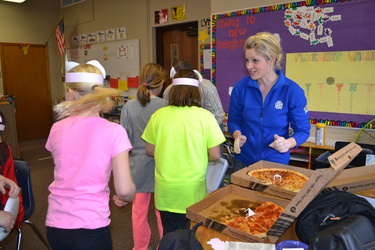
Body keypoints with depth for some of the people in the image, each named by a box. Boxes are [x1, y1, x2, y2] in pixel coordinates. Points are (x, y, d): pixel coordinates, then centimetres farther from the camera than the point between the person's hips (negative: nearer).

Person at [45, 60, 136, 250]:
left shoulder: (57, 129, -2)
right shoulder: (113, 131, -14)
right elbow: (124, 190, -16)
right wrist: (126, 199, 5)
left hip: (54, 226, 4)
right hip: (90, 228, -4)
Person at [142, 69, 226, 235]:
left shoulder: (158, 115, -7)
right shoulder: (205, 116, -12)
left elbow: (149, 151, 1)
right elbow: (215, 155, -9)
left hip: (165, 191, 2)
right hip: (192, 191, -1)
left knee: (169, 236, 21)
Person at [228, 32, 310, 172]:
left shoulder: (293, 91, -14)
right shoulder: (241, 87, -9)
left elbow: (303, 130, -6)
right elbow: (233, 120, 3)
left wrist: (287, 143, -25)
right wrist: (238, 136, -17)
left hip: (276, 162, -1)